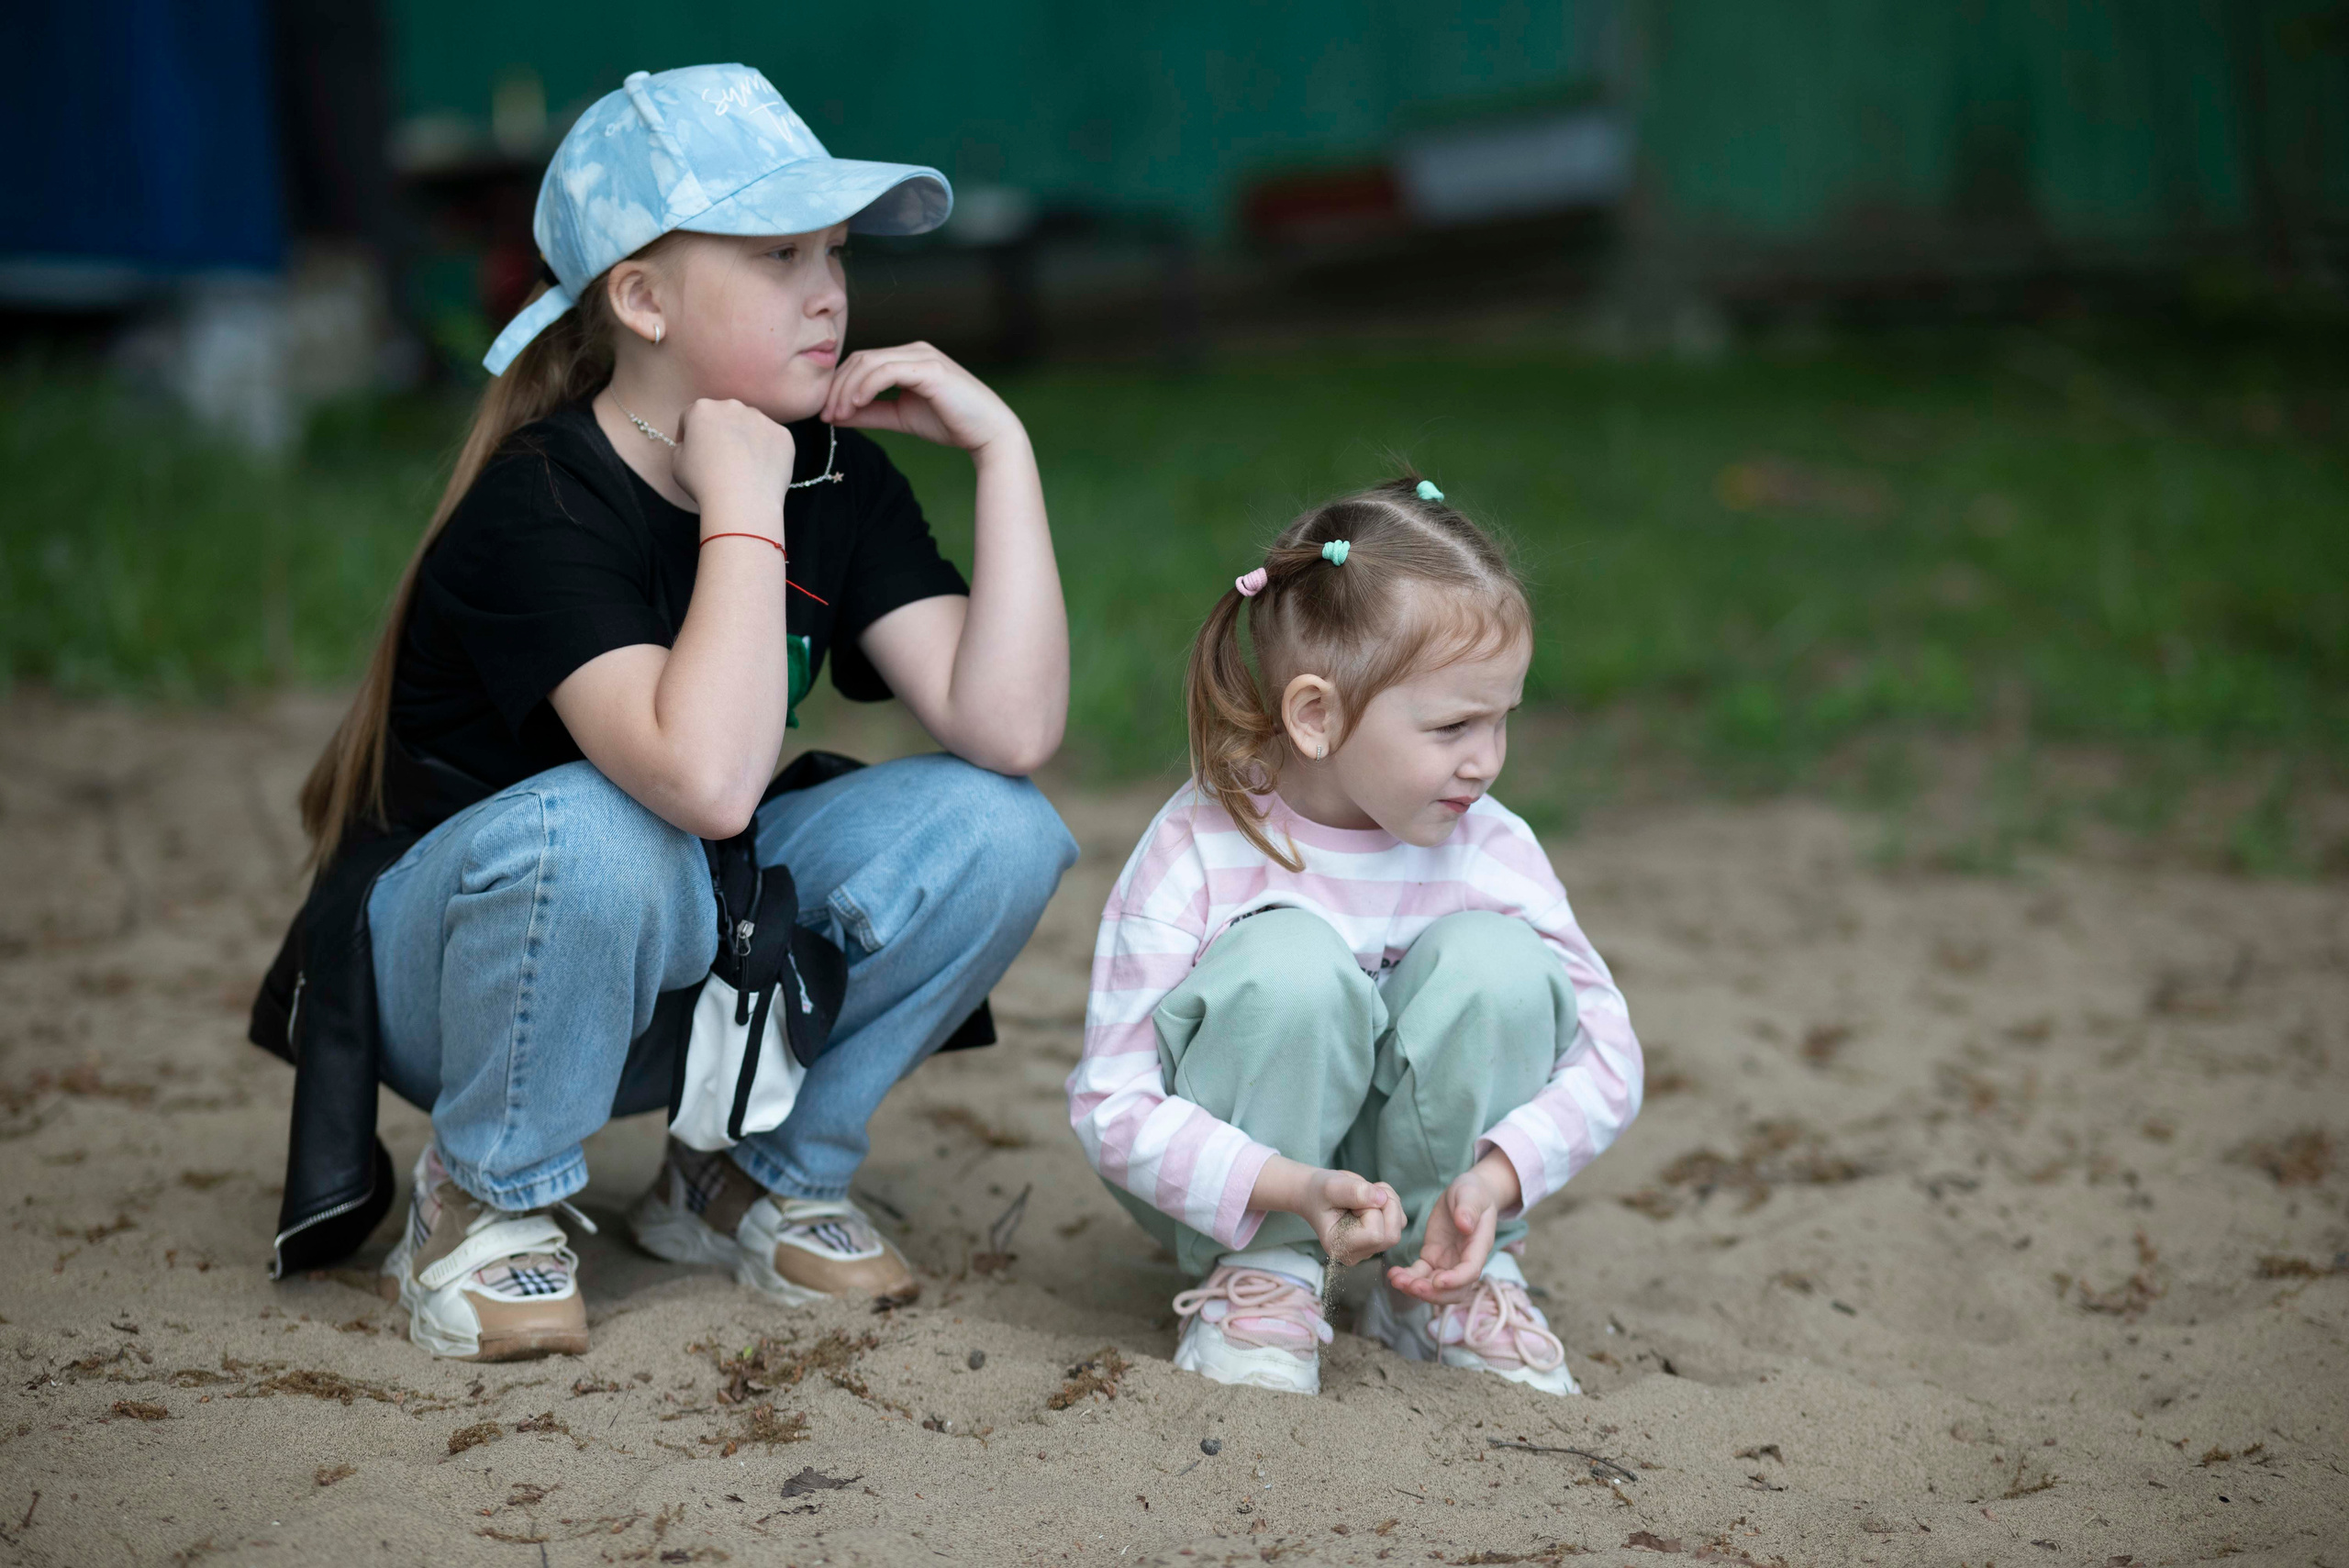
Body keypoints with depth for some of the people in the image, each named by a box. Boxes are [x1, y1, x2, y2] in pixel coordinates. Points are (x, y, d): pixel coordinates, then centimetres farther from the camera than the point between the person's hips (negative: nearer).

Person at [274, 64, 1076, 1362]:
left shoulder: (839, 477, -7)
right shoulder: (535, 509, -26)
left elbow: (1009, 730, -20)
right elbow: (706, 780, -43)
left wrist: (1002, 445, -21)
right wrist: (742, 502, -34)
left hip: (686, 946, 5)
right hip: (449, 955, -5)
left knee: (994, 828, -17)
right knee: (590, 829, -39)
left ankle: (757, 1173, 3)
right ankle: (485, 1205, -11)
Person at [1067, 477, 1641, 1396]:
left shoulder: (1491, 851, -14)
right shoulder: (1198, 855, -24)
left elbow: (1606, 1059, -11)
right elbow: (1113, 1108, -25)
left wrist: (1495, 1177, -29)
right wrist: (1290, 1187, -40)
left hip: (1419, 1172, 4)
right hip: (1220, 1176, -3)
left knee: (1495, 959, -25)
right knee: (1292, 961, -33)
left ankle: (1452, 1281, -6)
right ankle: (1259, 1277, -13)